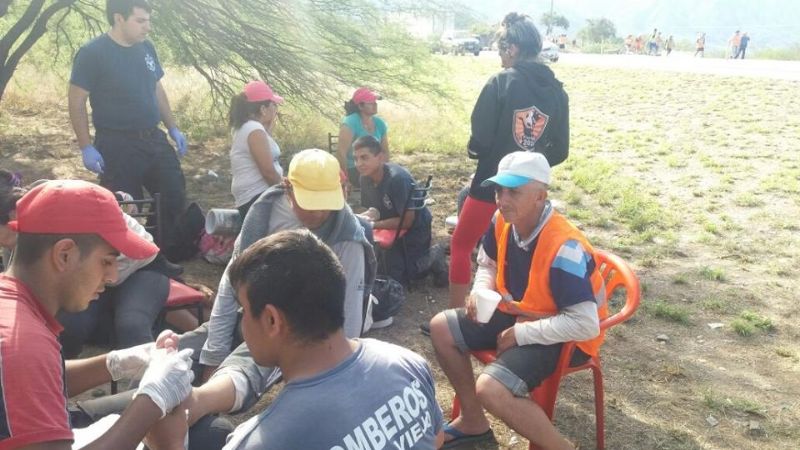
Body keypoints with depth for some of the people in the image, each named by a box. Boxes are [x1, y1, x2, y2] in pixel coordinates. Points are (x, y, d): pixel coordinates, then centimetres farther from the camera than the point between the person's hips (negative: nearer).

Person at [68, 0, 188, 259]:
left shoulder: (146, 48, 6)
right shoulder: (92, 53, -12)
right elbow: (77, 103, -11)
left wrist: (173, 128, 13)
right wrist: (86, 148, -15)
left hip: (154, 139, 6)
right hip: (117, 145, -6)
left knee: (175, 198, 8)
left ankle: (170, 257, 24)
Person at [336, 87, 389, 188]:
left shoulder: (379, 123, 5)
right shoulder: (351, 123, -15)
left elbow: (385, 152, 12)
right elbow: (341, 153, -20)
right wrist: (345, 177, -18)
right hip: (353, 169, -6)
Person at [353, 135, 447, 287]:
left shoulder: (397, 179, -31)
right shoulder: (365, 179, -8)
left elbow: (407, 221, -28)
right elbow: (374, 209, 3)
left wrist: (373, 225, -26)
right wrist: (368, 216, -21)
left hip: (415, 228, -8)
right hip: (393, 227, 8)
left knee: (394, 274, -15)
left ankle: (433, 257, 6)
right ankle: (429, 260, 21)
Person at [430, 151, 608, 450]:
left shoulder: (564, 247, -33)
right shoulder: (503, 222, -9)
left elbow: (585, 325, -33)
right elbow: (487, 264, 13)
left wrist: (520, 334, -25)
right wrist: (480, 292, -9)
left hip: (563, 335, -8)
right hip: (518, 314, 9)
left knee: (489, 390, -28)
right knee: (441, 328, 5)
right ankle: (473, 421, 20)